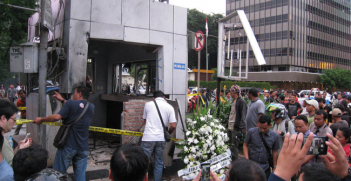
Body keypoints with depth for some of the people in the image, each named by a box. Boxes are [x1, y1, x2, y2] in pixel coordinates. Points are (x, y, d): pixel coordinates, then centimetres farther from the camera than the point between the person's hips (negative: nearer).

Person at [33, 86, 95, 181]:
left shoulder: (71, 103, -8)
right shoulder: (91, 107, 9)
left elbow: (57, 117, -17)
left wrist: (41, 120, -3)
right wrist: (62, 100, 27)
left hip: (68, 145, -4)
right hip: (83, 147, 5)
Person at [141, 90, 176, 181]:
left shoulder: (148, 104, 5)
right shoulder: (169, 107, 4)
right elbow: (173, 126, -2)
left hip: (148, 137, -1)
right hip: (161, 139, 2)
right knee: (159, 163, 13)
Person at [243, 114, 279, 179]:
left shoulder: (275, 136, -5)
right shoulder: (251, 132, -8)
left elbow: (274, 152, 4)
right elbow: (245, 145, 2)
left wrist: (274, 167, 8)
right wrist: (247, 160, -9)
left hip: (265, 168, 1)